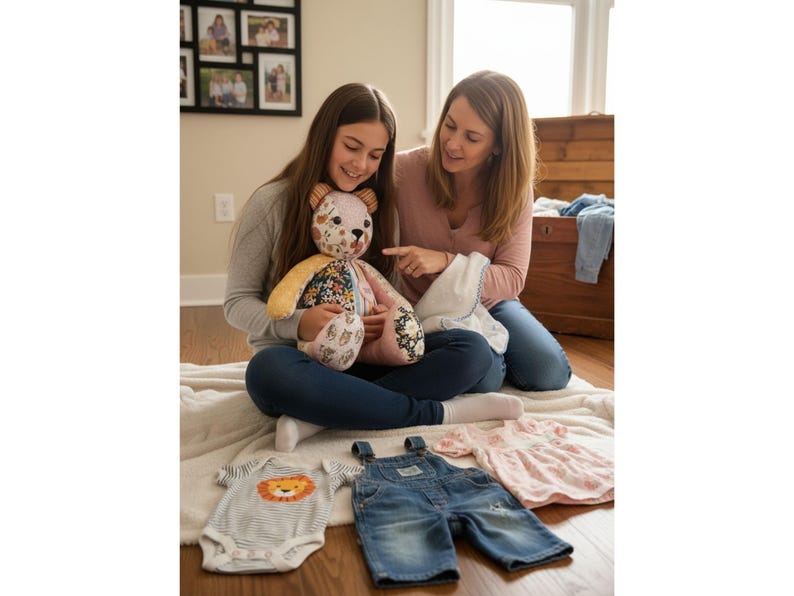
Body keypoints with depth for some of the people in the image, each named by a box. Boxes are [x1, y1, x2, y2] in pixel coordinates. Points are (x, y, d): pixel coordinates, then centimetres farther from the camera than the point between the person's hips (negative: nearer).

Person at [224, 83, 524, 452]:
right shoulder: (272, 203, -4)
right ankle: (438, 413, -28)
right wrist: (296, 323, -24)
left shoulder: (382, 207, 8)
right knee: (268, 370, -40)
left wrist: (389, 317, -14)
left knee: (472, 350, -19)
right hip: (297, 360, -3)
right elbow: (237, 302, -4)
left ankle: (317, 417, -30)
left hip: (366, 361, 4)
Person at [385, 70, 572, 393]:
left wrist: (445, 262, -33)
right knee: (485, 377, -27)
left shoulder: (514, 190, -13)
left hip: (489, 301, 3)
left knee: (550, 373, -12)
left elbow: (512, 278, -18)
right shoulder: (405, 169, -20)